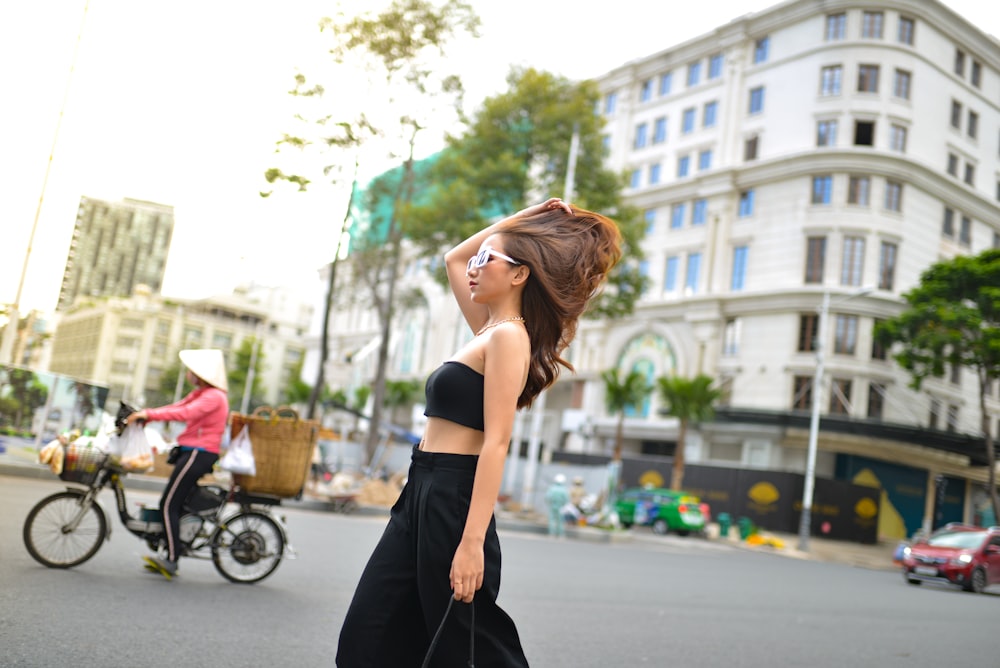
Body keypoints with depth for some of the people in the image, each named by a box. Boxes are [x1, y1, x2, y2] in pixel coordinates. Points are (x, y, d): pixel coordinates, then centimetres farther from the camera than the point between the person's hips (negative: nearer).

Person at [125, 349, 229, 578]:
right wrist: (141, 415, 2)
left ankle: (171, 560, -7)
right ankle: (171, 559, 17)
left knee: (169, 505, -9)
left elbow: (185, 413, -28)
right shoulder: (201, 394, 19)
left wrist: (148, 414, -29)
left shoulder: (213, 396, -14)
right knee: (175, 504, 12)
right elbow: (177, 407, 13)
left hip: (198, 454, -10)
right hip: (193, 453, 10)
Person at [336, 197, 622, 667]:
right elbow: (454, 259, 29)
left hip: (453, 497, -9)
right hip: (421, 492, 9)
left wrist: (472, 543, -24)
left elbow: (496, 443, -20)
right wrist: (521, 220, 20)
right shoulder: (487, 330, 14)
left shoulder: (508, 337, -12)